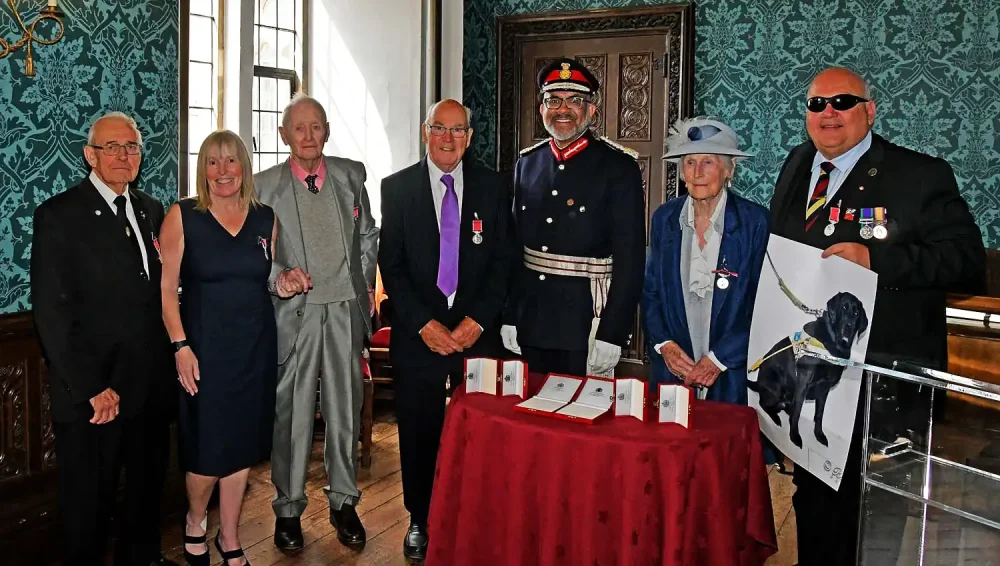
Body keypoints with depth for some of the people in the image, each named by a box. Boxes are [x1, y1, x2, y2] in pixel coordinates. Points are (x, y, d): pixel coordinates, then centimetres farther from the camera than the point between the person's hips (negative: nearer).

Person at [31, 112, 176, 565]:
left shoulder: (151, 210, 9)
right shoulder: (58, 216, -10)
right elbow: (52, 312, -14)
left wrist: (169, 359, 2)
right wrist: (89, 389, -17)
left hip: (152, 388, 6)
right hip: (92, 396, -6)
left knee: (148, 488, 20)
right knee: (88, 503, 11)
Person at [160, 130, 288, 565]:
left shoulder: (266, 219, 6)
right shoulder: (182, 216, -3)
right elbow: (166, 287, -6)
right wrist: (181, 346, -13)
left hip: (255, 347, 3)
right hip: (204, 347, -3)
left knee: (242, 446, 11)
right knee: (206, 447, 0)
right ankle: (195, 520, 32)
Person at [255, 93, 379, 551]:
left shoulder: (352, 175, 8)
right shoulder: (263, 186, 0)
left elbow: (368, 235, 18)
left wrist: (365, 282, 10)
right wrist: (279, 276, -18)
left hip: (346, 309, 2)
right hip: (295, 311, -2)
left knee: (345, 410, 10)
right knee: (291, 413, 3)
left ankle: (343, 502, 25)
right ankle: (288, 509, 19)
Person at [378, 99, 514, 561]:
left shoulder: (492, 187, 5)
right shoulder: (396, 188, 2)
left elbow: (503, 261, 3)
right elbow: (391, 265, -1)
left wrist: (478, 320, -7)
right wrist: (424, 324, -10)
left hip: (478, 331, 0)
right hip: (418, 333, 0)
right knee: (418, 433, 9)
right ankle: (421, 520, 26)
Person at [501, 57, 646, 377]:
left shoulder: (619, 167, -8)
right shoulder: (527, 164, 7)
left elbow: (630, 258, -12)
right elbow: (512, 245, 8)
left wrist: (610, 336, -16)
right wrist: (509, 318, 4)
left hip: (585, 326, -4)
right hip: (529, 326, 5)